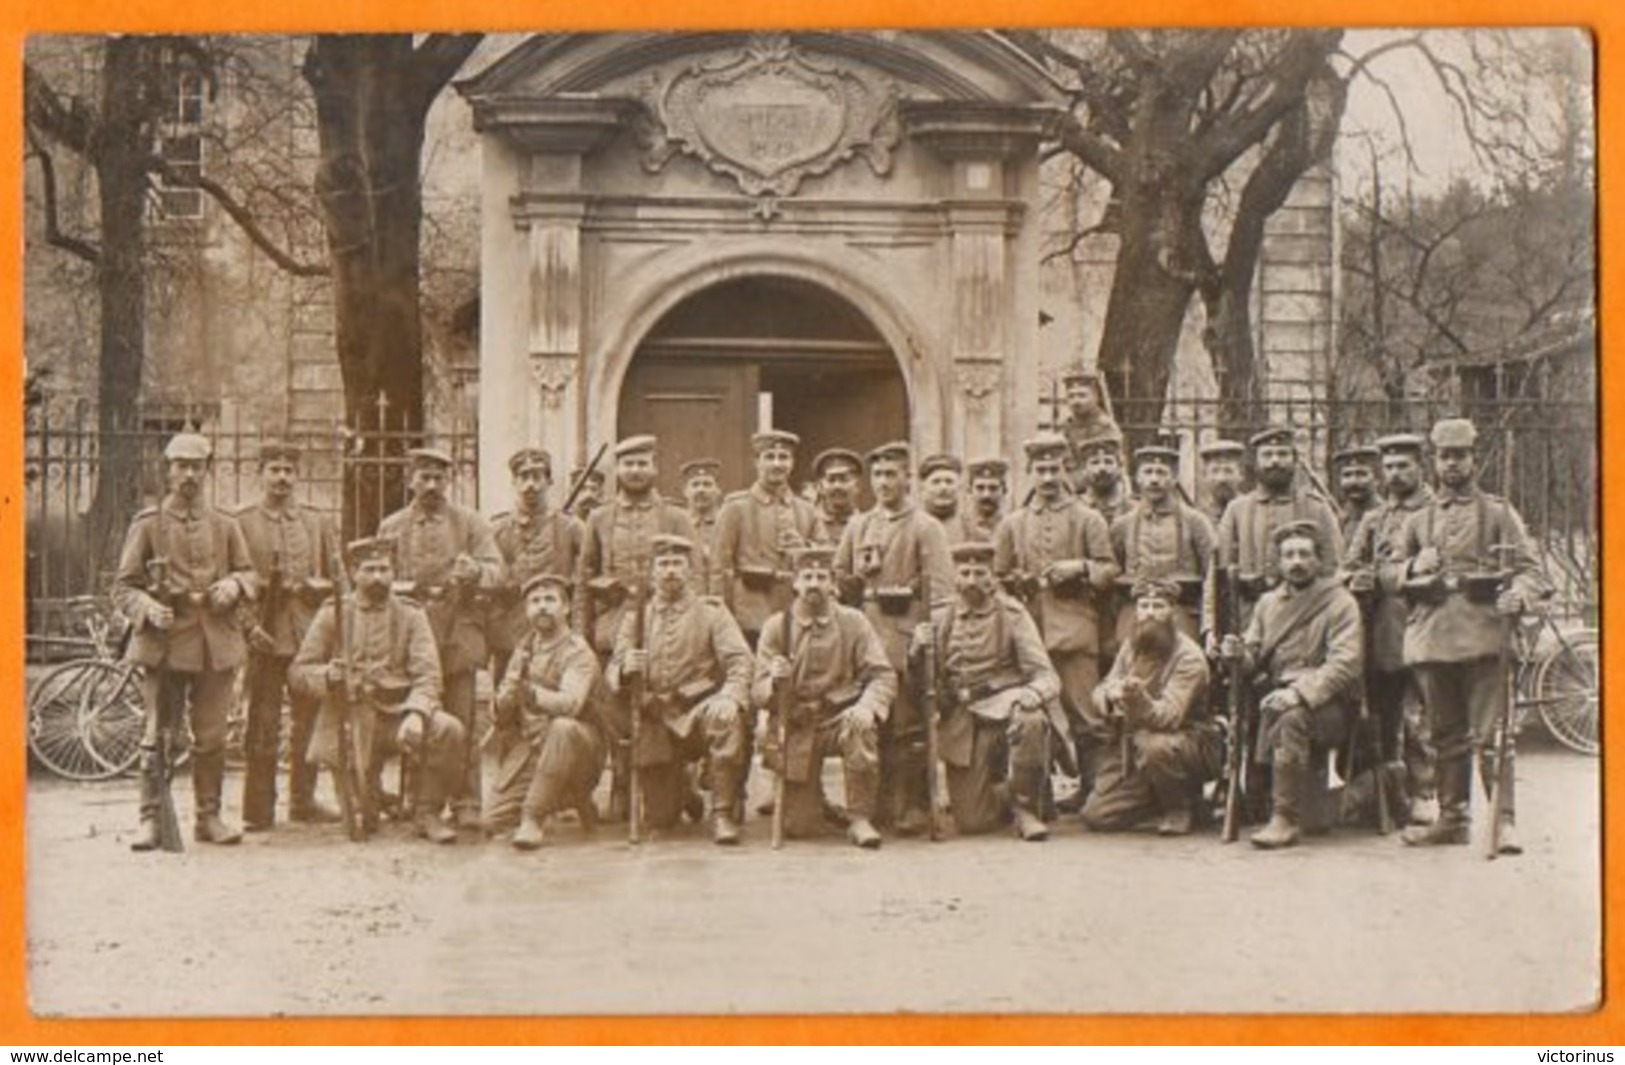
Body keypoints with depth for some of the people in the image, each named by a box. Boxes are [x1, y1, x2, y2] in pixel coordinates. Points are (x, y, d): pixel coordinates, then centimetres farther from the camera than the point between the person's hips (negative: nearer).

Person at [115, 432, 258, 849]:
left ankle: (208, 815, 16)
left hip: (216, 641, 3)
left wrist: (233, 585, -8)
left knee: (212, 736, 6)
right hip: (165, 640, -3)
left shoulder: (224, 525, 11)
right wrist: (148, 608, -18)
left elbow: (248, 573, 15)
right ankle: (151, 819, 3)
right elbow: (124, 586, 2)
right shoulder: (147, 525, 3)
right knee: (158, 734, -3)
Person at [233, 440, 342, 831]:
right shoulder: (242, 524, 4)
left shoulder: (318, 523, 13)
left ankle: (303, 801, 19)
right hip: (264, 638, -3)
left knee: (309, 722, 7)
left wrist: (314, 585, -7)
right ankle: (258, 809, 4)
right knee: (263, 727, -2)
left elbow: (338, 580, 13)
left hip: (310, 638, 3)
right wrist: (250, 625, -10)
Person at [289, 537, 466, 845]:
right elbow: (299, 670, 5)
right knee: (359, 803, -20)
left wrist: (416, 714, -25)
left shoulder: (411, 614, 7)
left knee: (450, 731, -29)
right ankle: (376, 798, 21)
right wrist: (327, 676, -19)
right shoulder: (332, 613, 7)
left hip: (399, 712, 1)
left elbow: (427, 674, -4)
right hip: (350, 718, -1)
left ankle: (427, 813, -10)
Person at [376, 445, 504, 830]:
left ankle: (467, 804, 0)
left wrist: (475, 571, -25)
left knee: (461, 723, -4)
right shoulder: (391, 527, 13)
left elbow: (496, 570, -2)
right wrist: (404, 589, -5)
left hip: (458, 632, -1)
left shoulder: (470, 523, 8)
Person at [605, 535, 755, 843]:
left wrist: (730, 697, -30)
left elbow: (740, 661, -8)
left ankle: (723, 814, -23)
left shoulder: (711, 612, 5)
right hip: (653, 720, 2)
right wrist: (626, 669, -24)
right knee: (659, 820, -3)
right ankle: (680, 789, 36)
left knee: (726, 720, -38)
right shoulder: (635, 616, 11)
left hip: (699, 711, -2)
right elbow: (612, 671, 2)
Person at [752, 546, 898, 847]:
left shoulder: (853, 622, 0)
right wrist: (774, 681, -28)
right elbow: (758, 692, -4)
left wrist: (867, 706, -27)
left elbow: (883, 675, -6)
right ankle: (810, 799, 35)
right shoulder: (776, 626, 0)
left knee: (860, 729, -38)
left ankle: (860, 819, -20)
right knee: (799, 828, -5)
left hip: (840, 718, 0)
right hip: (795, 728, 0)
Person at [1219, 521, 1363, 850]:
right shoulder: (1268, 602, 17)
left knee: (1291, 717, -36)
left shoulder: (1340, 602, 0)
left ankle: (1286, 819, -29)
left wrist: (1301, 693, -26)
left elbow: (1345, 663, -12)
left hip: (1326, 702, -5)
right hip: (1276, 693, 5)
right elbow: (1255, 657, 14)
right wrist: (1239, 653, -12)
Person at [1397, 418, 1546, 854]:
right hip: (1431, 635, 3)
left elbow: (1529, 568, 3)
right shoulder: (1417, 521, 19)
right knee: (1446, 734, 9)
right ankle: (1452, 817, 17)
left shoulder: (1498, 512, 10)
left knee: (1490, 733, -9)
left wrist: (1519, 594, -19)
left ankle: (1504, 820, -9)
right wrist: (1413, 568, -1)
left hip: (1483, 634, -3)